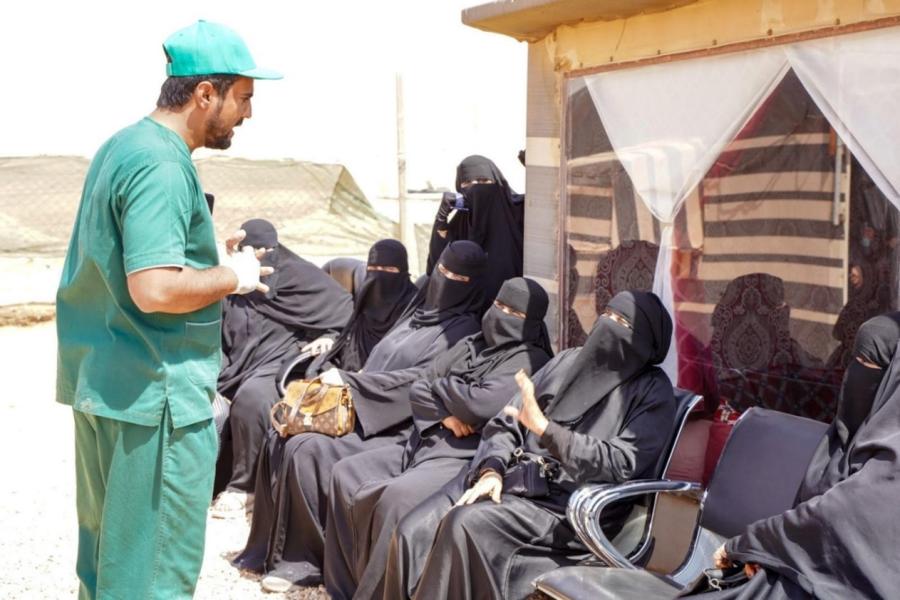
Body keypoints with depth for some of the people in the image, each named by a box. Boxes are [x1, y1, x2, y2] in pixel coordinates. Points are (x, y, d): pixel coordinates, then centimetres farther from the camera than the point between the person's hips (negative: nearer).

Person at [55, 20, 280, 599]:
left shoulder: (122, 145, 12)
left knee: (105, 541, 20)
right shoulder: (163, 166, -19)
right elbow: (154, 290, -29)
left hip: (100, 378, 10)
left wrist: (211, 256, 15)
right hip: (155, 393, -10)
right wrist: (234, 275, -13)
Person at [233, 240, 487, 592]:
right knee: (281, 438, -11)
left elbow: (422, 378, -16)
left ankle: (302, 559, -15)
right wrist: (341, 382, 1)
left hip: (400, 428, -8)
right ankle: (274, 545, -4)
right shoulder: (419, 312, 21)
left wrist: (349, 381, -16)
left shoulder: (464, 329, -4)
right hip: (365, 413, 8)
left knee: (306, 450, -27)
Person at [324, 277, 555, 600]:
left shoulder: (530, 361, -6)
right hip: (424, 444, 9)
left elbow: (482, 405, -21)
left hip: (468, 459, -9)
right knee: (346, 474, 0)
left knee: (395, 498, -32)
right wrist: (444, 413, -9)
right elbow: (418, 390, 12)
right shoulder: (471, 345, 17)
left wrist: (442, 385, -2)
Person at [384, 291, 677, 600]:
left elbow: (621, 465, -14)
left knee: (465, 525, -30)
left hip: (570, 505, -5)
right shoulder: (568, 361, 13)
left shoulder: (653, 393, -1)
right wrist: (492, 471, -8)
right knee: (412, 531, -17)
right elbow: (506, 424, 12)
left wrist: (545, 428, -21)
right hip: (515, 479, 5)